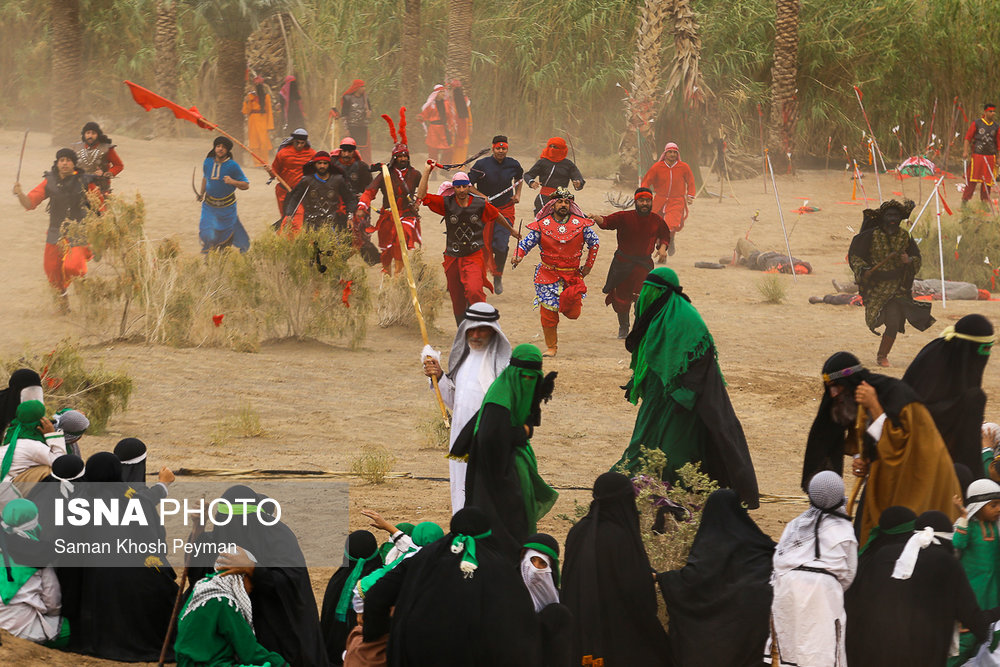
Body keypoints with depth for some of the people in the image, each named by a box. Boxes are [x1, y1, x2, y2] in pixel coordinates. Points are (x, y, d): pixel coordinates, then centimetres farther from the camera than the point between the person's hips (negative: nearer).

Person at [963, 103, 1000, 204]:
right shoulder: (977, 123, 0)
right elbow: (967, 138, -1)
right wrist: (965, 151, -12)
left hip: (990, 157, 3)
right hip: (977, 155, -3)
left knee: (987, 181, 5)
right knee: (972, 180, -6)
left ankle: (985, 202, 14)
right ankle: (965, 200, 0)